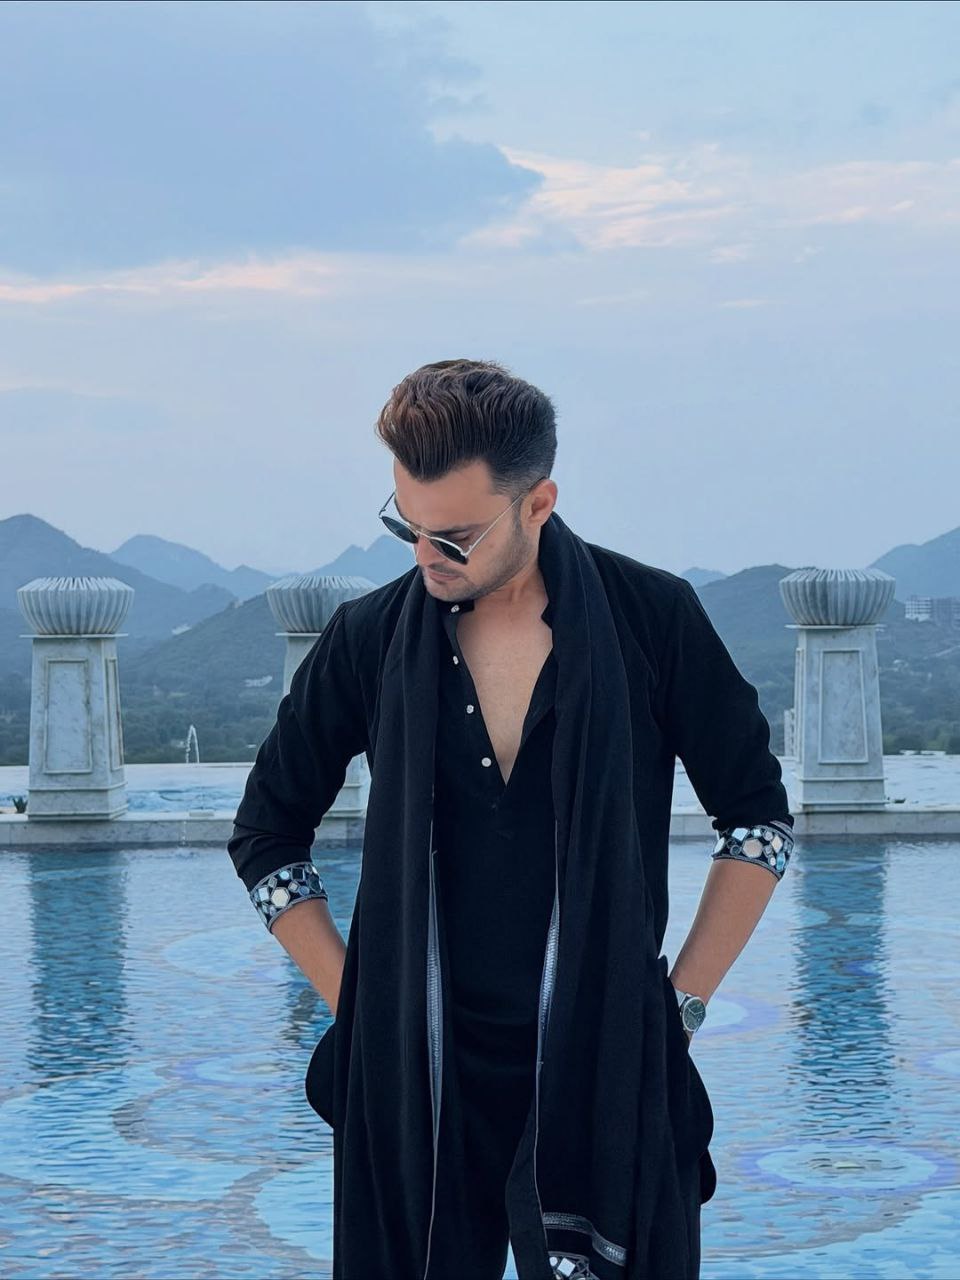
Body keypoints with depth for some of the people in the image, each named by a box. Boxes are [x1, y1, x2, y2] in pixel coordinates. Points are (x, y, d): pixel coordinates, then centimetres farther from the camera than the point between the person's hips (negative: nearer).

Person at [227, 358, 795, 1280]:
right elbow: (266, 837, 12)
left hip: (608, 1070, -1)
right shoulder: (369, 638, 0)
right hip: (415, 1075, 1)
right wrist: (354, 1004, 4)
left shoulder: (653, 619, -3)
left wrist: (681, 1004, 1)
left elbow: (758, 821, 6)